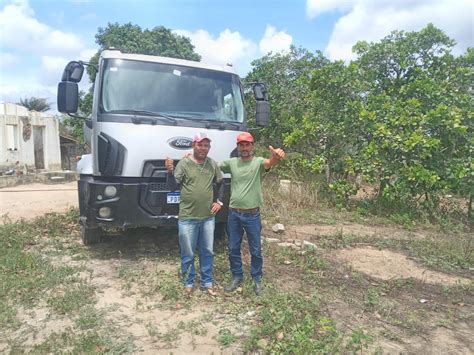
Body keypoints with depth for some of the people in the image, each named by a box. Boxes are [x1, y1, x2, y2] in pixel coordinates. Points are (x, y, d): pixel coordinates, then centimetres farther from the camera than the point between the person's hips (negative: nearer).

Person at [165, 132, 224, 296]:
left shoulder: (213, 164, 4)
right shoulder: (184, 163, -7)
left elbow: (220, 183, 19)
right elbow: (173, 187, -10)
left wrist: (219, 201, 9)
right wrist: (170, 171, -26)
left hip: (208, 217, 4)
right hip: (187, 218, -3)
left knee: (208, 252, 14)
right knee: (188, 254, 8)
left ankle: (207, 283, 30)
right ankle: (188, 284, 27)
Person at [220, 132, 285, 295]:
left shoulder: (258, 162, -8)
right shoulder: (231, 162, 3)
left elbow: (270, 162, -30)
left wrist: (277, 156, -55)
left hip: (252, 215, -3)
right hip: (234, 214, 3)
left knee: (255, 250, 11)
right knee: (233, 249, 15)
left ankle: (257, 279, 31)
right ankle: (237, 277, 34)